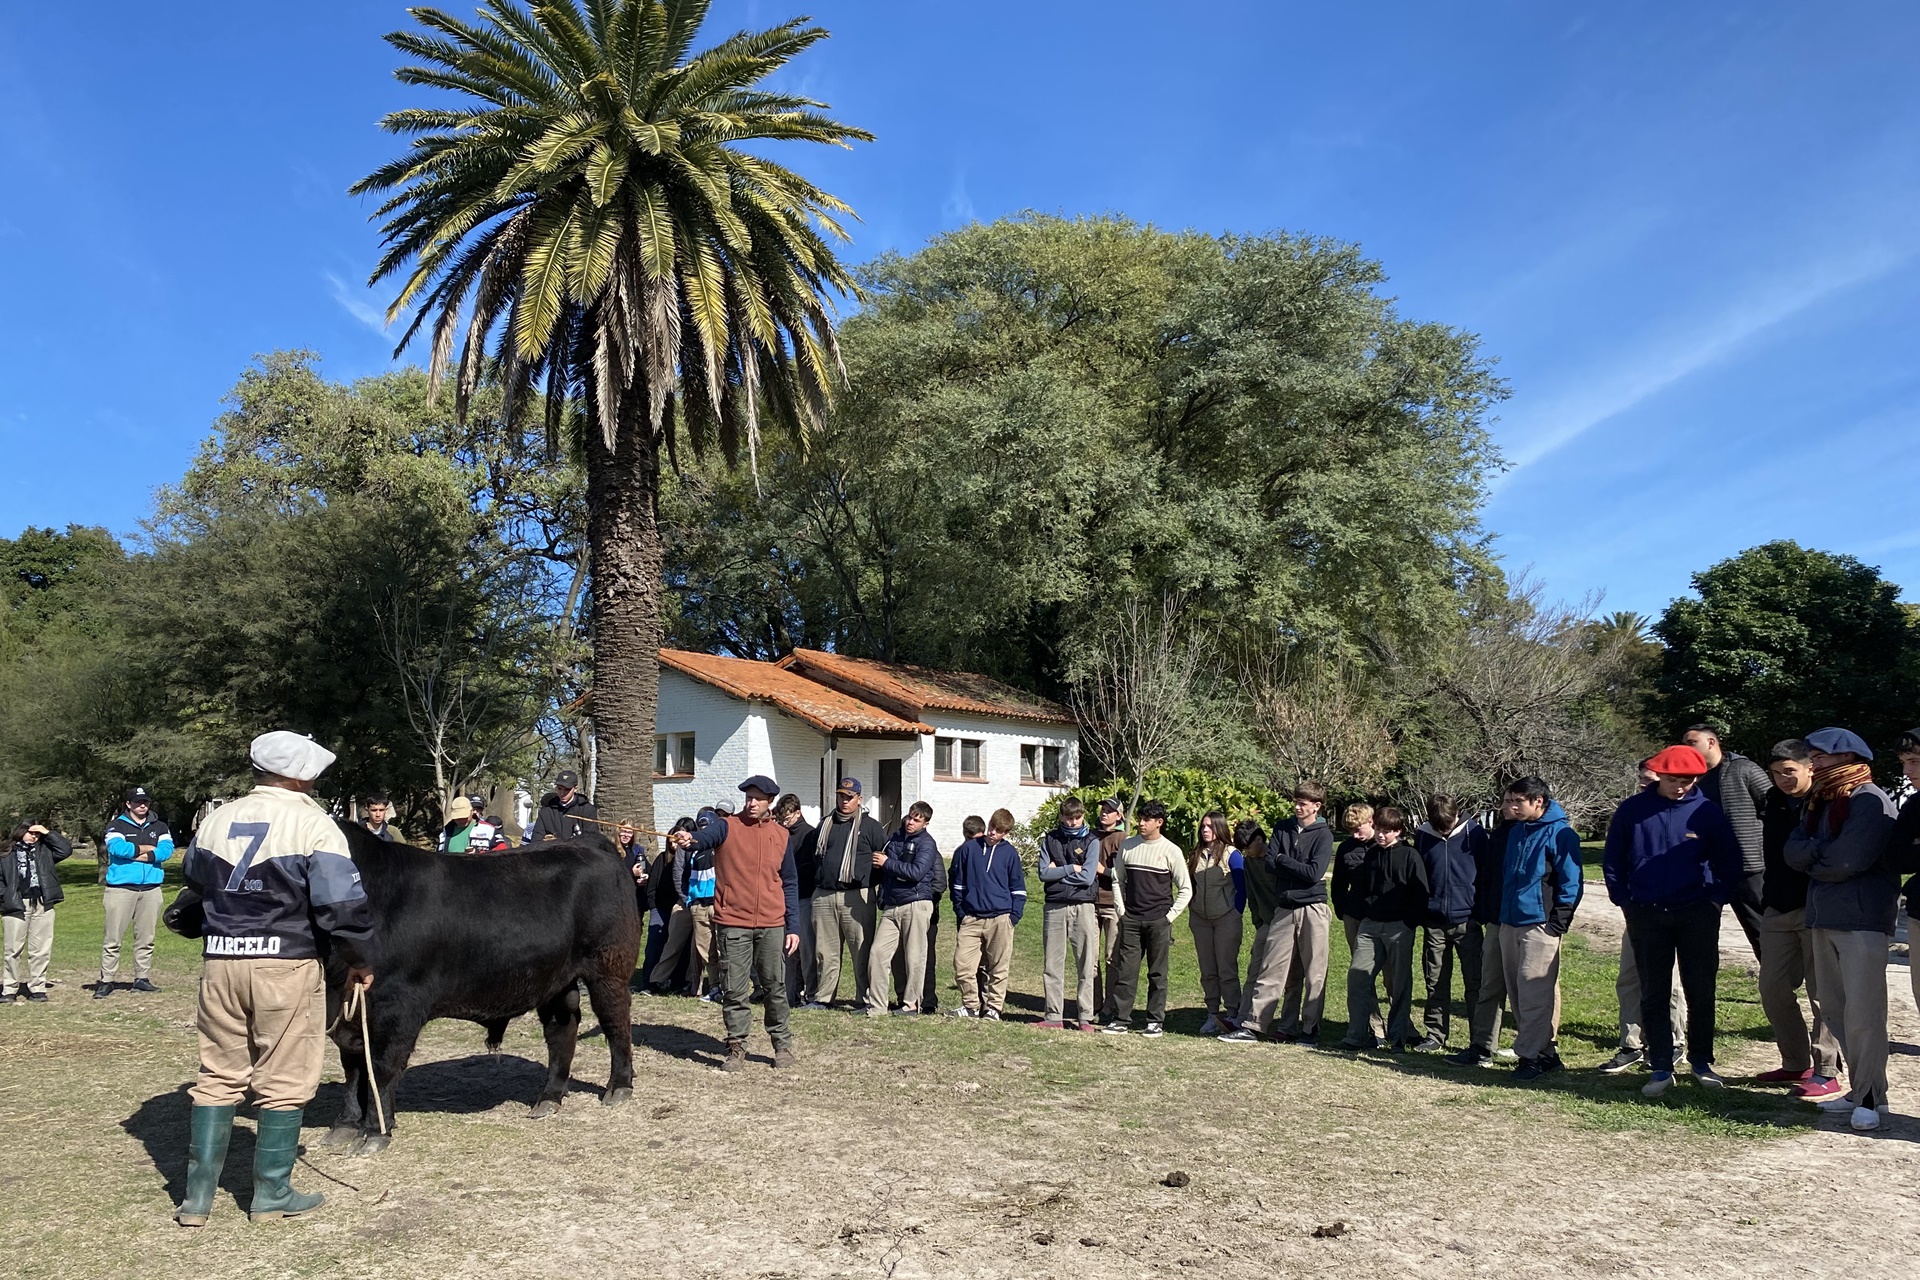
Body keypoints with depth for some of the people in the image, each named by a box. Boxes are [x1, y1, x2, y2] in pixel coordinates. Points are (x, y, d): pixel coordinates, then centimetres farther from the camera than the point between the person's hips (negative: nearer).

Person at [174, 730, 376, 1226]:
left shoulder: (216, 820, 8)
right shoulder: (315, 826, -10)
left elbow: (195, 879, 24)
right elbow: (343, 905, -15)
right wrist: (362, 962, -2)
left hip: (221, 962, 5)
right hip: (287, 966, -5)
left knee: (217, 1078, 15)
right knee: (283, 1083, 7)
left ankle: (197, 1197, 18)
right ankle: (271, 1194, 15)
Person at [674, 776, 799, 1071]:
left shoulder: (781, 835, 9)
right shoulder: (727, 826, 0)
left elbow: (790, 883, 12)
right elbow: (707, 835, -24)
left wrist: (793, 926, 6)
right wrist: (690, 838, -48)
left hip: (772, 925, 2)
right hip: (734, 924, -2)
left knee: (776, 987, 9)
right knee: (736, 991, 2)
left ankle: (782, 1044, 24)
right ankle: (736, 1048, 15)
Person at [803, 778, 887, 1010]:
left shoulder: (870, 827, 4)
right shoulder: (824, 825, 18)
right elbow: (814, 858, 24)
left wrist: (869, 881, 0)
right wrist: (812, 893, 19)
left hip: (856, 897, -4)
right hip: (823, 896, 4)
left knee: (861, 951, -4)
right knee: (825, 951, 8)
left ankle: (864, 999, 2)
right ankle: (823, 997, 17)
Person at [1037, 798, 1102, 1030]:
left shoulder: (1091, 841, 3)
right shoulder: (1050, 839, 8)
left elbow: (1087, 877, -9)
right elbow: (1044, 873, -3)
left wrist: (1058, 871, -3)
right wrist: (1071, 868, -7)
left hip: (1082, 906, -2)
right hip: (1054, 906, 2)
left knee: (1086, 965, -1)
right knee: (1052, 964, 4)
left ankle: (1085, 1016, 5)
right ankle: (1053, 1016, 11)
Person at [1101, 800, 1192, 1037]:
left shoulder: (1171, 851, -2)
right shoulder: (1128, 846, 6)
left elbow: (1186, 889, 2)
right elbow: (1117, 880, 15)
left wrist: (1170, 916, -5)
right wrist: (1121, 909, 5)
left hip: (1158, 922, -2)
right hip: (1131, 921, 2)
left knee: (1157, 973, 4)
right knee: (1125, 970, 1)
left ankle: (1155, 1021, 12)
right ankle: (1119, 1019, 5)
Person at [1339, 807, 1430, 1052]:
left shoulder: (1410, 855, -3)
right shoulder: (1370, 855, 12)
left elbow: (1420, 892, -5)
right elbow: (1358, 886, 19)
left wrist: (1410, 921, -10)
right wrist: (1362, 913, 7)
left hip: (1399, 928, -4)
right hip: (1370, 925, 5)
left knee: (1399, 983, 3)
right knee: (1356, 976, -3)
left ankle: (1398, 1036, 11)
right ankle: (1359, 1034, 4)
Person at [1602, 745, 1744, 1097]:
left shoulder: (1707, 812, -2)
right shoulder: (1632, 809, -1)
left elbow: (1730, 861, 6)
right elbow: (1612, 858, 7)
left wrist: (1718, 899, 0)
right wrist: (1624, 899, 1)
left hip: (1697, 915, 0)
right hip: (1646, 915, 0)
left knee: (1701, 992, 7)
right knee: (1653, 995, 4)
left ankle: (1701, 1062, 22)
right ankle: (1661, 1068, 11)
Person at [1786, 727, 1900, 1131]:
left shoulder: (1870, 802, -11)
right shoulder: (1817, 801, 15)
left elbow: (1844, 862, -19)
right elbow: (1792, 851, 5)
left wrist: (1809, 859, -3)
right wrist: (1820, 853, -12)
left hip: (1862, 919, -8)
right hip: (1823, 916, 9)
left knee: (1863, 1013, -8)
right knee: (1834, 1008, 11)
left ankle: (1871, 1097, -2)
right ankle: (1860, 1088, 19)